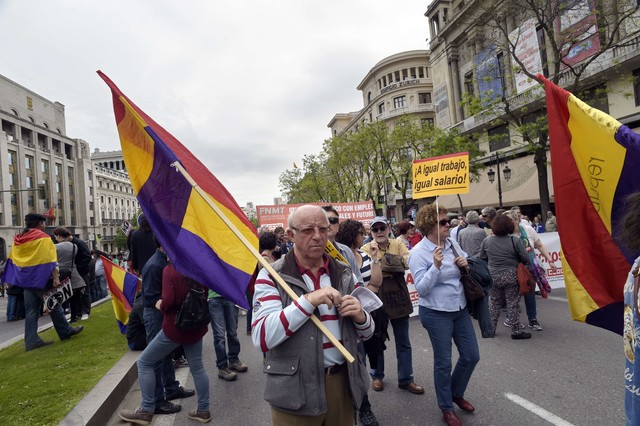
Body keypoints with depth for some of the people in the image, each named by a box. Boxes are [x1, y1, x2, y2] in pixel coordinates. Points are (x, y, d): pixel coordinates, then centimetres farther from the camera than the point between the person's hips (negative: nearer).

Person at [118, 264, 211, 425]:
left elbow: (168, 301, -23)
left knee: (144, 362, 12)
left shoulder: (170, 270, -16)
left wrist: (160, 306, -3)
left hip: (175, 327, -6)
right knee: (197, 367, 16)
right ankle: (203, 410, 23)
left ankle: (146, 410, 17)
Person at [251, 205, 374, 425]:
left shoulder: (344, 273, 3)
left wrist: (360, 317, -12)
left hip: (342, 383, 4)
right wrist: (308, 300, -28)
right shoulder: (272, 276, -10)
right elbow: (262, 338, -21)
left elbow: (365, 333, 10)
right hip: (295, 391, -4)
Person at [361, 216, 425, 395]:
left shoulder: (398, 244, -1)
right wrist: (374, 255, -31)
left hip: (399, 299, 2)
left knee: (403, 342, 13)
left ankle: (405, 379, 28)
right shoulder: (366, 249, -8)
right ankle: (377, 376, 35)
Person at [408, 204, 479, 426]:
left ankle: (456, 393, 41)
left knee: (471, 356, 15)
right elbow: (422, 289, -20)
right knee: (443, 362, 7)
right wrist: (436, 266, -31)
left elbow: (468, 266, 16)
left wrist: (466, 264, -8)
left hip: (460, 309, 7)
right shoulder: (418, 253, -16)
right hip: (436, 314, -6)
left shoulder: (452, 243, 1)